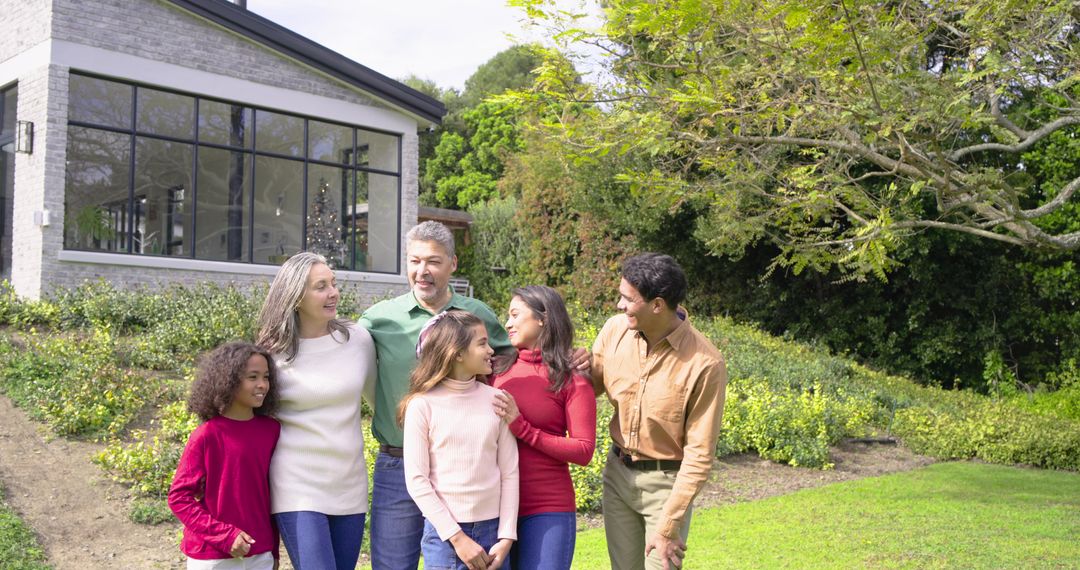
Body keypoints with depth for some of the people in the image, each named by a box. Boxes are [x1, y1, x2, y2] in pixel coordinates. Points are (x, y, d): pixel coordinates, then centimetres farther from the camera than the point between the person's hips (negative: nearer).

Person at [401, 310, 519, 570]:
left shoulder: (496, 400, 3)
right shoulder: (423, 405, -6)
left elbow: (509, 472, 4)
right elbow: (416, 480, -7)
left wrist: (506, 537, -2)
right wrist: (457, 537, -10)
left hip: (491, 529, 3)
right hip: (444, 533, -3)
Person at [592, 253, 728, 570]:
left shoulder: (705, 364, -21)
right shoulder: (614, 330, -8)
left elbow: (699, 455, -17)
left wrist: (668, 525, -16)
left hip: (666, 482, -4)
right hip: (617, 473, 5)